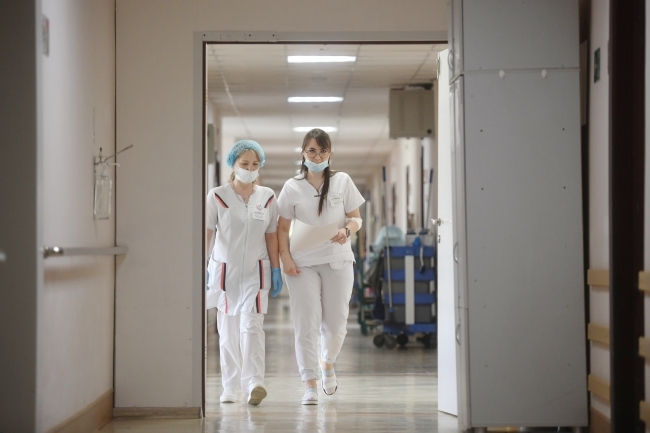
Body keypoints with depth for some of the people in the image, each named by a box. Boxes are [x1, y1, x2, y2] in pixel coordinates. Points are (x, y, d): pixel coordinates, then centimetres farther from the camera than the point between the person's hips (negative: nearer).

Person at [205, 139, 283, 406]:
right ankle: (230, 388, 13)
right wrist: (202, 268, -9)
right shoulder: (217, 196, -2)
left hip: (255, 271, 0)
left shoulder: (267, 198, 4)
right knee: (228, 331, 6)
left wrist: (276, 270, 6)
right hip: (224, 268, 0)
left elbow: (271, 236, 8)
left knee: (251, 326, -15)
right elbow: (206, 233, -3)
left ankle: (254, 383, -23)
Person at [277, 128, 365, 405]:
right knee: (306, 324, -5)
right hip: (303, 263, -1)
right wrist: (285, 257, -9)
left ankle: (328, 364, 34)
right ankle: (310, 385, -1)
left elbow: (356, 218, 7)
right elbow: (283, 228, 5)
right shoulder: (292, 187, 4)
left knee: (336, 322, 4)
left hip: (338, 261, 1)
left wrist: (347, 230, -15)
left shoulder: (342, 182, 5)